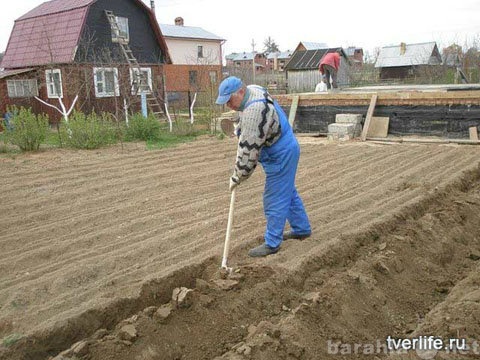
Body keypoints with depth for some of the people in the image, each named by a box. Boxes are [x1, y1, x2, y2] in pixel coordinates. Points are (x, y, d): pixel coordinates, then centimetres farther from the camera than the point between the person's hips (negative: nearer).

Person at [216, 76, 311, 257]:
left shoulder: (254, 111, -31)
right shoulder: (252, 90, 1)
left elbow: (249, 149, -28)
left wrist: (237, 178, -17)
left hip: (281, 156, -11)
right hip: (285, 151, 11)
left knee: (275, 201, -2)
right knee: (288, 192, 22)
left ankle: (272, 244, 10)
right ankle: (302, 229, 37)